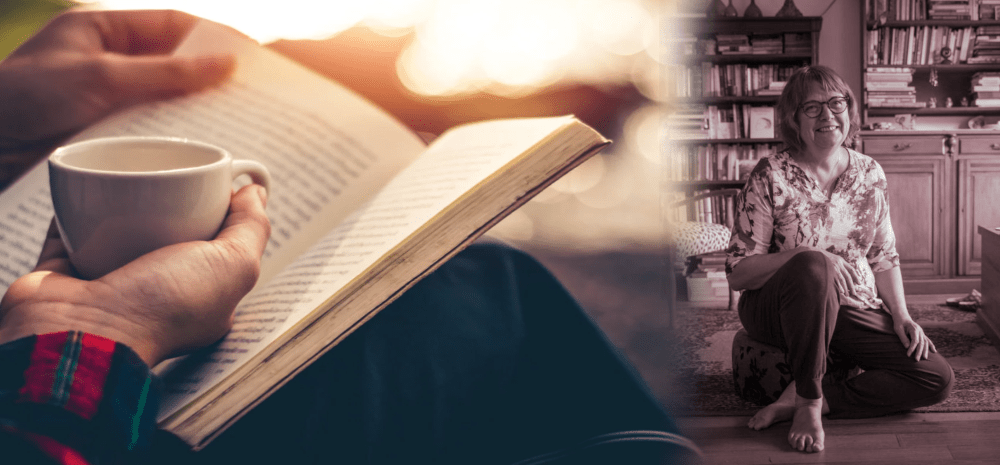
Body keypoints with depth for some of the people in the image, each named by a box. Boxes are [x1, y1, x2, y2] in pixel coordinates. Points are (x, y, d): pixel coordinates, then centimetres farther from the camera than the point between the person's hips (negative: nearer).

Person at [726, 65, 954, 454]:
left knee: (937, 377, -12)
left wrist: (901, 316, -3)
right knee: (813, 266, -39)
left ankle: (799, 400, -12)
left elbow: (884, 257, 12)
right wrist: (804, 256, -28)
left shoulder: (870, 174, 6)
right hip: (776, 310, -5)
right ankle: (809, 400, -23)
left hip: (853, 311, 5)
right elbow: (737, 273, -13)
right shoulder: (770, 177, -9)